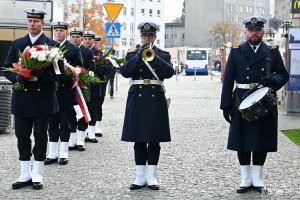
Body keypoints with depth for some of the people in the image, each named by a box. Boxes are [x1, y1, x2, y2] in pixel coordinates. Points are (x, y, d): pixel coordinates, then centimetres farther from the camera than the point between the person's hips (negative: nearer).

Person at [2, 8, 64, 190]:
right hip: (22, 99, 3)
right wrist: (17, 77, -14)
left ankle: (37, 175, 14)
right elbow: (7, 68, 8)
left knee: (41, 137, 4)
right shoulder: (17, 44, 9)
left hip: (43, 100, -3)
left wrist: (39, 76, -21)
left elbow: (59, 73, -6)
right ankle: (25, 175, 16)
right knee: (22, 136, 6)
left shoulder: (52, 45, -2)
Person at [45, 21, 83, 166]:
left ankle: (63, 154, 10)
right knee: (52, 124, 7)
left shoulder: (74, 50, 0)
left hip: (66, 93, -3)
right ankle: (52, 154, 13)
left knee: (65, 124, 4)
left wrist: (67, 78, -15)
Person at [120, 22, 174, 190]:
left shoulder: (163, 55, 8)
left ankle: (151, 176, 7)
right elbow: (124, 72, -6)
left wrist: (155, 57, -20)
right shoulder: (132, 54, 11)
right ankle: (140, 176, 9)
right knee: (139, 140, 3)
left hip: (156, 99, -1)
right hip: (137, 99, 1)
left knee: (154, 140, 1)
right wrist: (138, 56, -17)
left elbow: (169, 72, -10)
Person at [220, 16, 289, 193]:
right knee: (242, 141, 3)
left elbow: (283, 75, 8)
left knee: (262, 141, 4)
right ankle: (246, 179, 13)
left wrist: (273, 81, -15)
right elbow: (228, 80, 3)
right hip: (242, 103, 0)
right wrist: (226, 105, -3)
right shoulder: (236, 52, 5)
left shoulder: (273, 52, 7)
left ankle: (257, 178, 16)